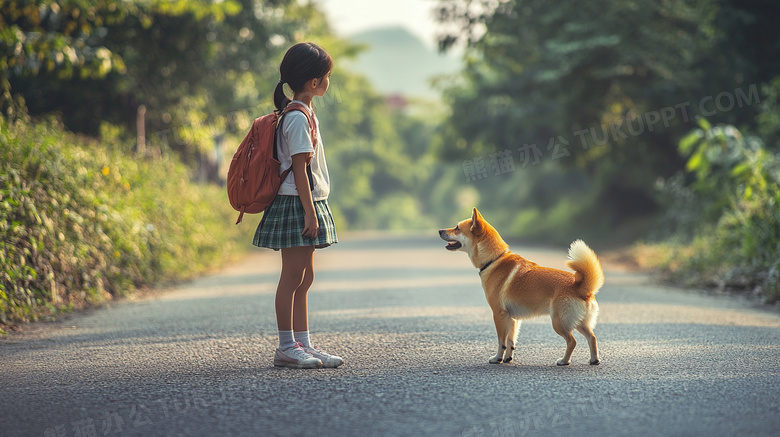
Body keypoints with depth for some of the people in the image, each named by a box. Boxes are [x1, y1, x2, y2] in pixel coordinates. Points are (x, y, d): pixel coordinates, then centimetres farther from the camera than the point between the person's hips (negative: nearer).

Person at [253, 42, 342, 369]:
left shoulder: (301, 114, 15)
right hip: (297, 205, -10)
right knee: (292, 277, -5)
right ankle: (286, 347, 0)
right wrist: (310, 212, -19)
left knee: (304, 278, 11)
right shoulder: (298, 118, -15)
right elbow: (299, 169, -18)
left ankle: (303, 344, 15)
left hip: (306, 206, 10)